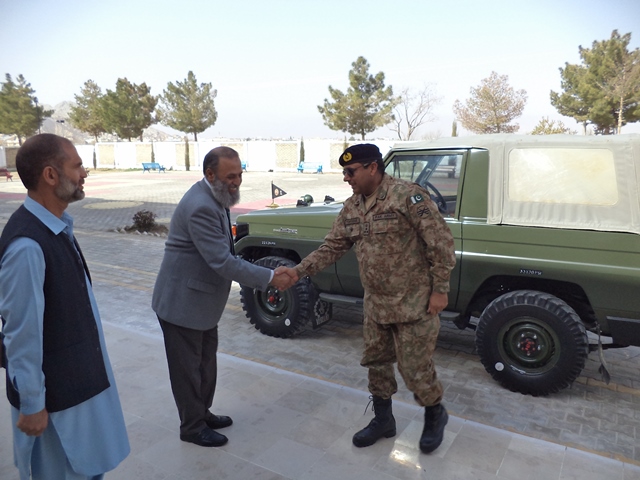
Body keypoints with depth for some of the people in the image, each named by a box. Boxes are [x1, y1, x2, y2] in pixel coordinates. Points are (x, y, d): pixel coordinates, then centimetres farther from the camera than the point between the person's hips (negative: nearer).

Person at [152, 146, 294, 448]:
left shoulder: (212, 197, 5)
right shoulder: (201, 207, -28)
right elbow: (222, 262, -30)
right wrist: (270, 278, -26)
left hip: (201, 299, 10)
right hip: (183, 301, -10)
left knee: (205, 362, 21)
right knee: (187, 367, 8)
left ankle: (202, 413, 39)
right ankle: (192, 427, 26)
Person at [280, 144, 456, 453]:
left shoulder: (407, 196, -19)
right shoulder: (351, 208, 4)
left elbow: (441, 242, -17)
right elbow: (332, 247, 5)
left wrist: (440, 289, -16)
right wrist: (299, 271, -8)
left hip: (414, 302, -7)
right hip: (375, 304, 7)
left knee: (414, 367, 3)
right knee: (376, 362, 16)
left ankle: (435, 415, 33)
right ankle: (383, 419, 37)